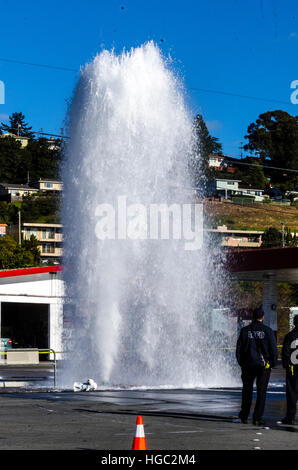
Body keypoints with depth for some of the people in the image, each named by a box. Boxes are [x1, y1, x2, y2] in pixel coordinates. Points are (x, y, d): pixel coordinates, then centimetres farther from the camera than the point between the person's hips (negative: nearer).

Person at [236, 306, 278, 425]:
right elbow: (273, 349, -4)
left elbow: (239, 349, 4)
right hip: (264, 365, -2)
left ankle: (244, 416, 20)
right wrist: (273, 363, 6)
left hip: (248, 365, 2)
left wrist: (241, 363, 13)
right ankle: (258, 418, -3)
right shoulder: (267, 331, -4)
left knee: (247, 390, 15)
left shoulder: (244, 330, 1)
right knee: (261, 391, 2)